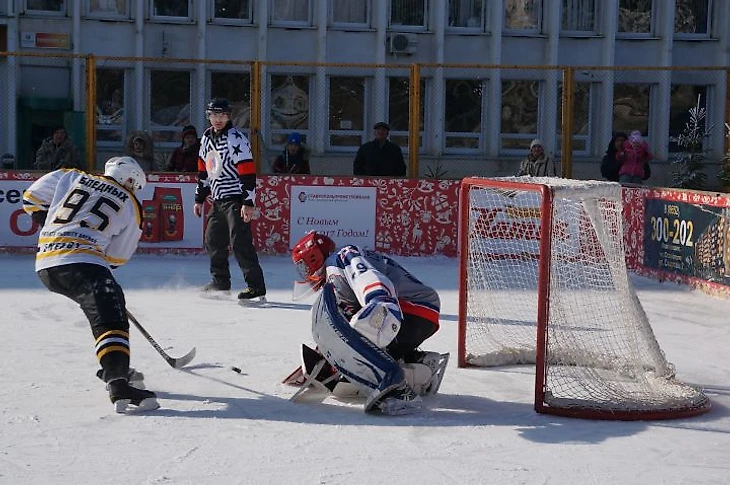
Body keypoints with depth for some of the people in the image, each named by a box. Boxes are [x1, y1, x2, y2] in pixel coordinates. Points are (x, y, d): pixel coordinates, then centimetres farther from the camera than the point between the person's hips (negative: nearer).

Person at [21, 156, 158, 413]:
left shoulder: (70, 177, 20)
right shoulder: (130, 206, 13)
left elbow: (31, 198, 22)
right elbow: (117, 257, 13)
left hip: (45, 266, 7)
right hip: (81, 264, -6)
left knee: (100, 308, 27)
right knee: (112, 321, -15)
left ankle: (114, 367, 30)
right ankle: (118, 386, -36)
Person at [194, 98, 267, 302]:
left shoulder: (236, 138, -13)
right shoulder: (207, 138, 12)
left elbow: (248, 172, -18)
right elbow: (203, 170, 21)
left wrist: (248, 203, -23)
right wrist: (199, 198, 21)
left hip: (235, 199, -8)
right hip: (218, 200, 9)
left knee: (240, 243, -14)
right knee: (213, 241, 13)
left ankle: (256, 287, -11)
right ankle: (220, 284, 27)